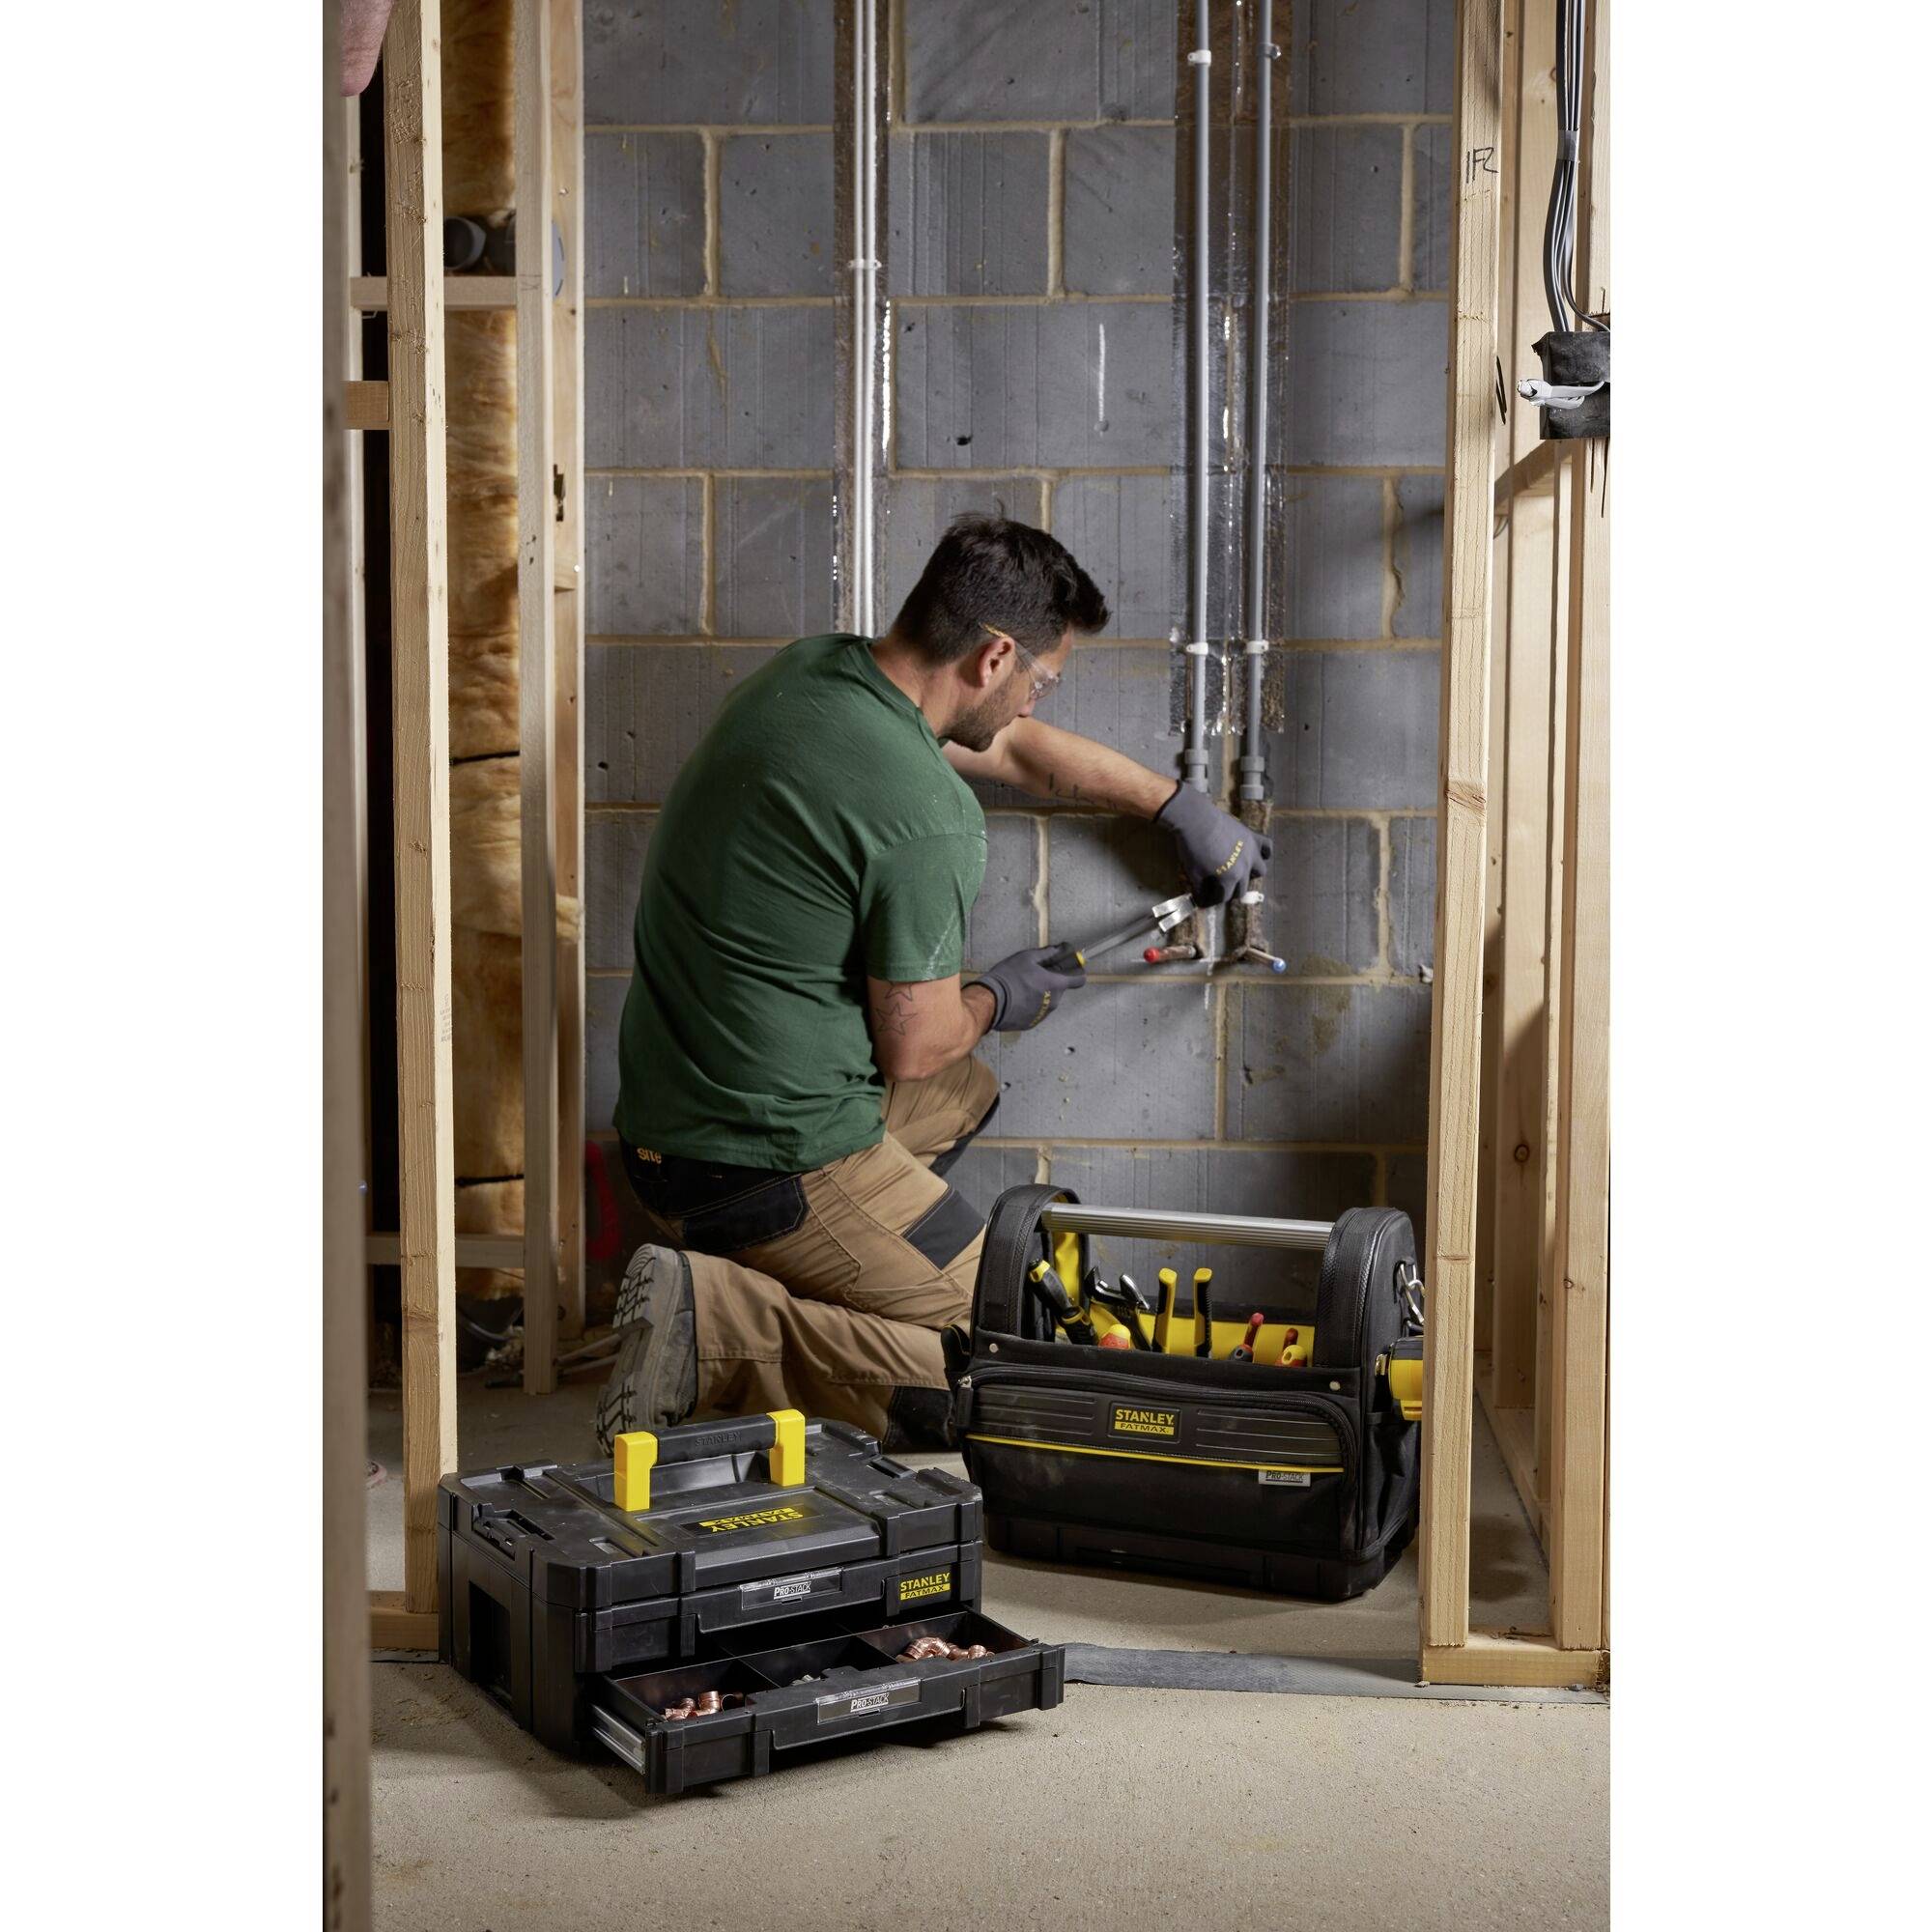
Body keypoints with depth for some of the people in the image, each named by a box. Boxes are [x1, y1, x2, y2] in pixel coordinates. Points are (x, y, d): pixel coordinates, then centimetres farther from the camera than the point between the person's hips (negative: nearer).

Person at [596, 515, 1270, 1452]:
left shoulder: (805, 669, 5)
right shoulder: (929, 818, -23)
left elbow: (1014, 745, 20)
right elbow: (913, 1047, -13)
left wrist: (1180, 804, 31)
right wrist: (995, 1000, 10)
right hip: (778, 1165, -9)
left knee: (965, 1095, 32)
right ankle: (720, 1328, -10)